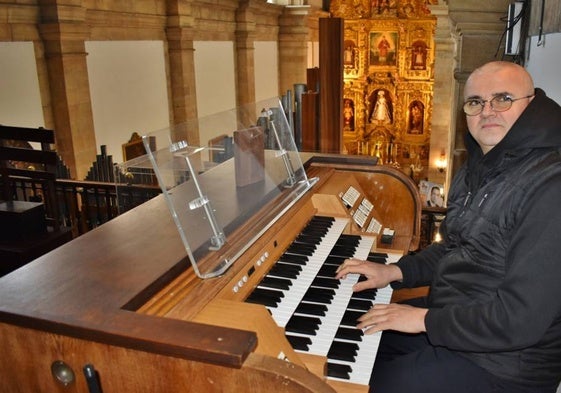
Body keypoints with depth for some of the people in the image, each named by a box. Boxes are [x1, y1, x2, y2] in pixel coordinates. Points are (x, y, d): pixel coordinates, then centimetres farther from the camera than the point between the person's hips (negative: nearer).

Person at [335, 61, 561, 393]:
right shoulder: (480, 168, 6)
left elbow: (520, 321, -29)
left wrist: (425, 319, -21)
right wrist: (395, 272, 4)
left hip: (501, 362, -8)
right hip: (451, 314, 9)